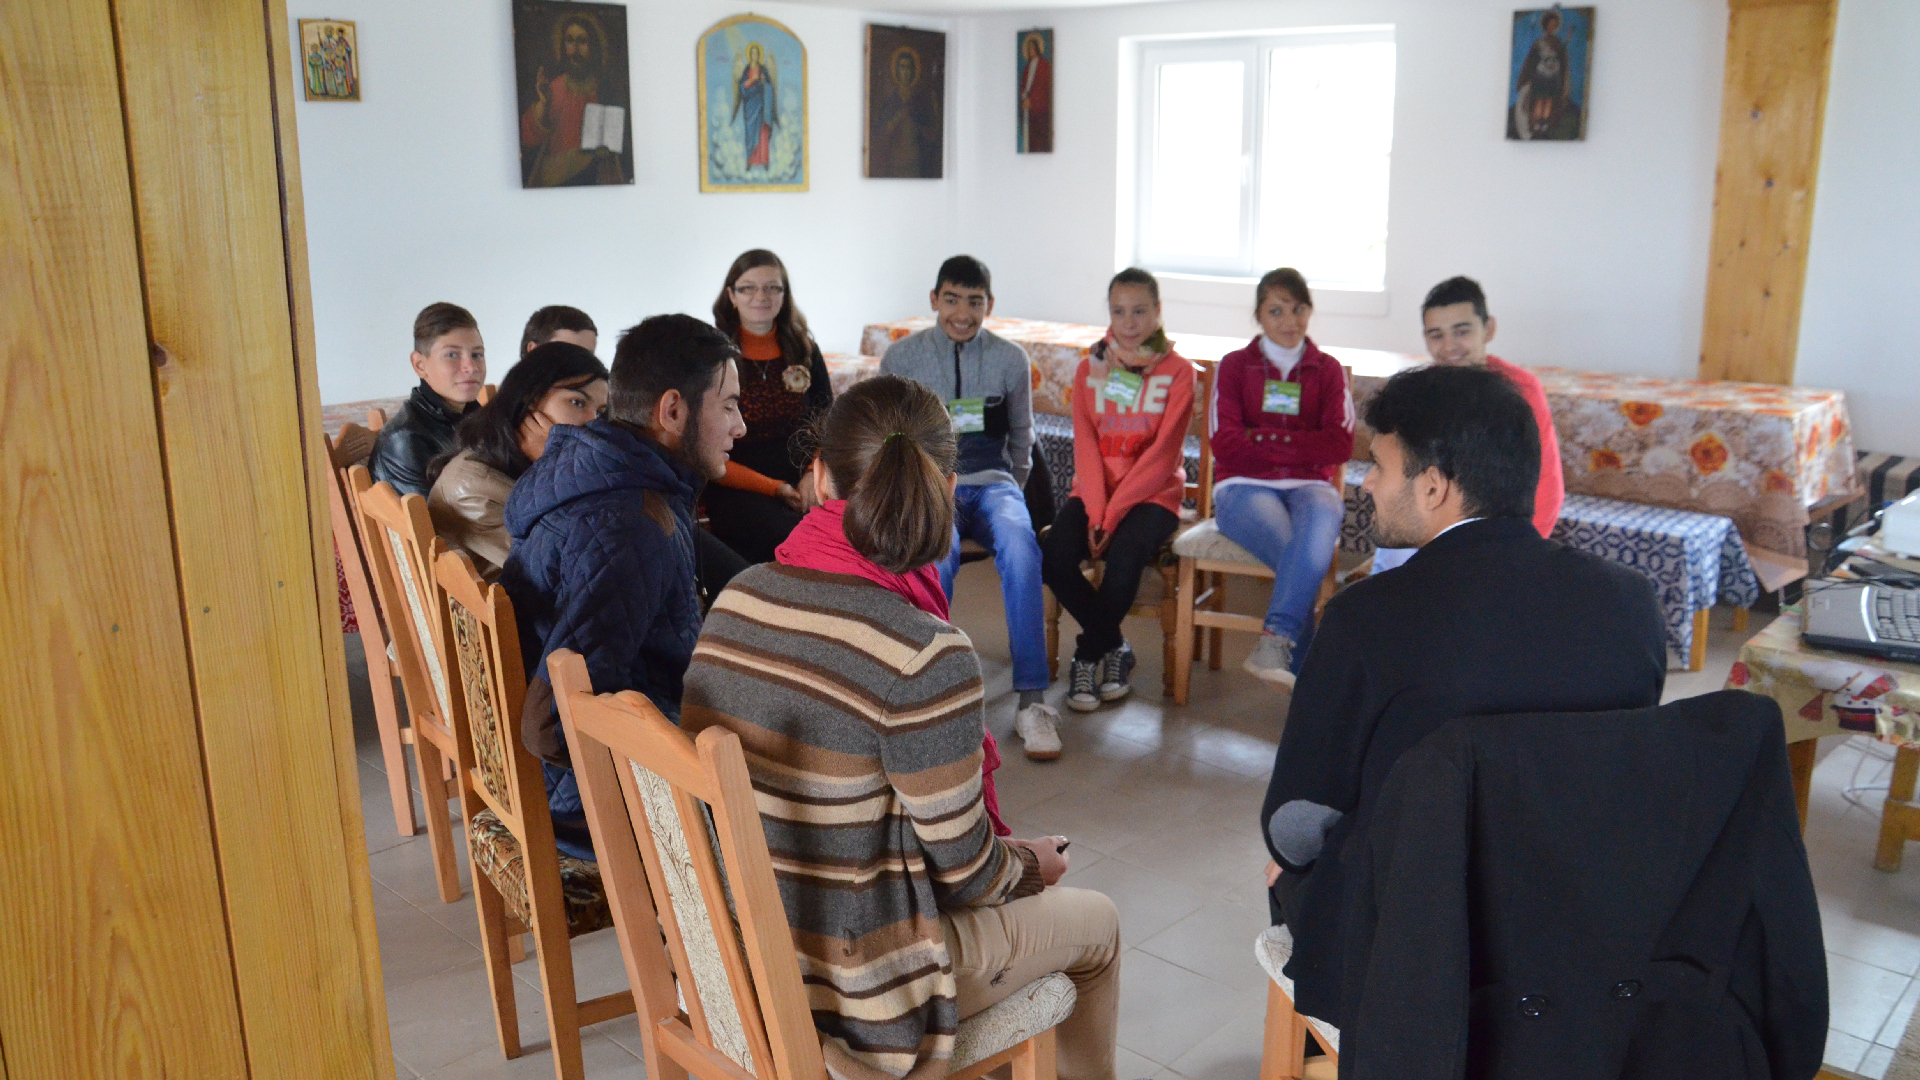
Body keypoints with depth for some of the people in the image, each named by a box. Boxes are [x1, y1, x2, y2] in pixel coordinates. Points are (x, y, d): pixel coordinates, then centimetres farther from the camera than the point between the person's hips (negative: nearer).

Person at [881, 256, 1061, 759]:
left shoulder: (1011, 359, 9)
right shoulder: (902, 357, 6)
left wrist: (1009, 496, 8)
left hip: (991, 483, 1)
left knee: (1020, 544, -34)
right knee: (939, 550, -37)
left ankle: (1031, 699, -33)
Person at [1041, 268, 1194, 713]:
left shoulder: (1178, 371, -2)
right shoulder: (1089, 368, 9)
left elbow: (1162, 454, -10)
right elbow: (1086, 447, 0)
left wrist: (1113, 514, -17)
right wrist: (1095, 512, -14)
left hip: (1152, 494, -3)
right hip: (1094, 491, 3)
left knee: (1124, 560, -32)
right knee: (1054, 558, -24)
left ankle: (1088, 657, -3)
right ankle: (1114, 648, 0)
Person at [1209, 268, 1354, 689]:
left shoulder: (1327, 370, 15)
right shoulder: (1235, 365, 12)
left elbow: (1340, 445, -1)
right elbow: (1225, 444, -3)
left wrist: (1265, 439, -8)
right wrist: (1299, 445, -3)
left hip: (1309, 485, 1)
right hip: (1245, 487, -1)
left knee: (1321, 519, -36)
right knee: (1302, 554, -32)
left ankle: (1275, 641, -37)